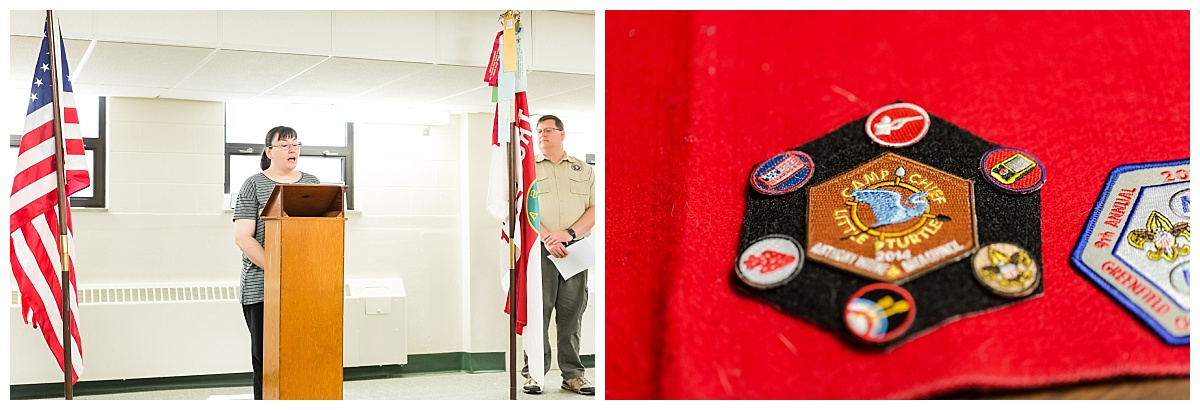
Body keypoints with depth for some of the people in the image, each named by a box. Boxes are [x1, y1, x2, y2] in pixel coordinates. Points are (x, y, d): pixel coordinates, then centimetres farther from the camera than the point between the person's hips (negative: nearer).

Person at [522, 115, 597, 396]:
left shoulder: (584, 170, 16)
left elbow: (595, 209, 7)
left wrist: (569, 233, -9)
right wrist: (547, 238, -14)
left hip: (575, 247, 2)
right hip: (539, 249, -1)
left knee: (572, 312, 2)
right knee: (538, 310, -4)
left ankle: (573, 375, 8)